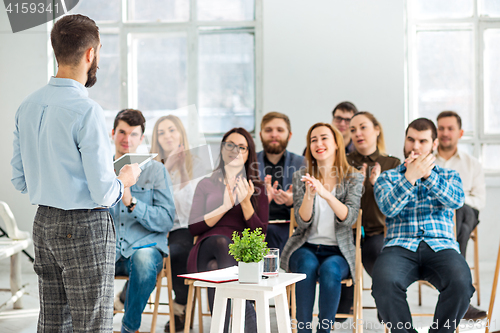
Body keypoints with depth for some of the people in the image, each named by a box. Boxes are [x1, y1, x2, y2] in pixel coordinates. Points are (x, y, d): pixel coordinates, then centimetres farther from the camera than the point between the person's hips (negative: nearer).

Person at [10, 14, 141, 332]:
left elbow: (19, 180, 12)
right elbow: (103, 193, -19)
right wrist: (126, 179, 1)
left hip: (44, 223, 8)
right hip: (85, 226, -8)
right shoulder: (87, 111, -19)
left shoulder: (28, 106, 5)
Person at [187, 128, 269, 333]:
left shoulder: (257, 189, 17)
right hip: (207, 248, 1)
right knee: (221, 241, -38)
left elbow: (260, 233, 5)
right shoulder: (206, 185, 18)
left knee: (215, 268, -37)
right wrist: (225, 207, -7)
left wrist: (245, 202, -10)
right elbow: (193, 228, 5)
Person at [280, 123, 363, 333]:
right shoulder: (301, 177, 6)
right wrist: (309, 195, -24)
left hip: (338, 251, -1)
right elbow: (303, 222, -4)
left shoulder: (353, 178, 2)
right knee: (307, 265, -33)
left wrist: (326, 194, -29)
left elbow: (349, 219, -13)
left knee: (330, 269, -34)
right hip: (306, 247, 1)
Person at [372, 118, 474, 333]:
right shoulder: (388, 177, 19)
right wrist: (410, 177, -16)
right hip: (400, 246, -1)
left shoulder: (449, 176, 22)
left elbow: (456, 200, -2)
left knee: (461, 282, -33)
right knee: (383, 281, -35)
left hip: (440, 247, 1)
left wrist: (428, 175, -16)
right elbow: (388, 208, -2)